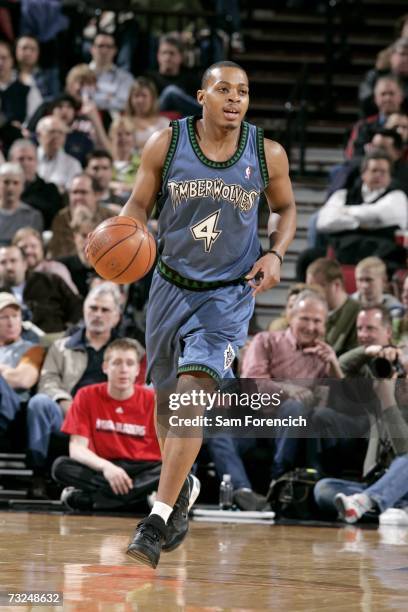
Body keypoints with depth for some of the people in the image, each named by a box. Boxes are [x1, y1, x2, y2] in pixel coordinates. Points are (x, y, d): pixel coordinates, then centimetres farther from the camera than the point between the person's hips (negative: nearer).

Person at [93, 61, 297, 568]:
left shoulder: (268, 155, -8)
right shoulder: (165, 144, -9)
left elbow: (285, 208, 9)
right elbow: (139, 205, 1)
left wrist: (276, 254, -9)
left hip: (230, 292, -2)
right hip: (172, 284, 2)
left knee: (194, 388, -20)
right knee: (166, 397, 14)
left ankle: (159, 518, -21)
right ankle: (181, 486, 44)